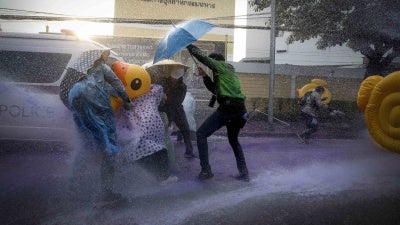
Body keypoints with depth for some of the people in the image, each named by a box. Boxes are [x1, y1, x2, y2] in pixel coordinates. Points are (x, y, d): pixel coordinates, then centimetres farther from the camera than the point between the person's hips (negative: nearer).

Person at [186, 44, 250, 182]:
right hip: (239, 110, 9)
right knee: (233, 140, 25)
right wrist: (205, 76, 22)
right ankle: (244, 173, 22)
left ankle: (206, 170, -7)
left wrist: (188, 45, 11)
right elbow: (216, 90, 31)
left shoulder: (221, 65, 5)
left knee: (201, 134, 0)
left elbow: (202, 57, -1)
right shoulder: (229, 70, 28)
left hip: (227, 108, -9)